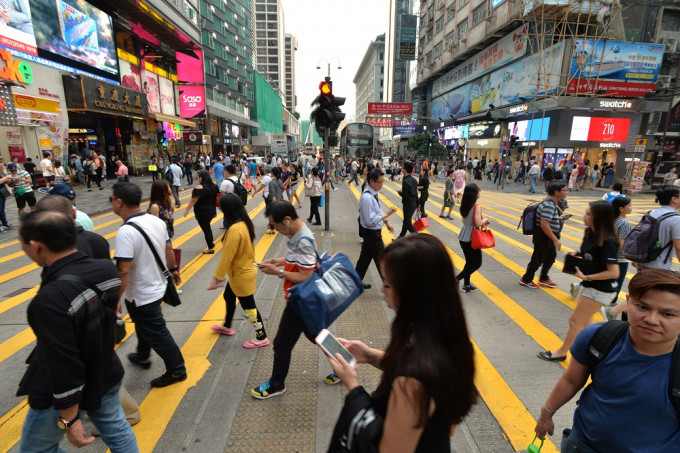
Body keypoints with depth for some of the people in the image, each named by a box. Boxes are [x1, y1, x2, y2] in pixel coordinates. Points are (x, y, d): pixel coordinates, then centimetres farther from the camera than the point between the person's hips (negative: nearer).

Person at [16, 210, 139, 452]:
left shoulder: (50, 299, -34)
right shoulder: (106, 268, -13)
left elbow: (63, 367, -27)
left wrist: (69, 420, -15)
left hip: (58, 395, -6)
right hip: (106, 375, 6)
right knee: (117, 431, 23)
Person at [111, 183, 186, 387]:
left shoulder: (126, 232, -29)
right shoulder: (157, 221, -5)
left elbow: (123, 271, -30)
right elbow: (168, 249, 7)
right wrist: (173, 269, 22)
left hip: (141, 295, -8)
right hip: (157, 286, 8)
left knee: (157, 334, 10)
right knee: (144, 325, 30)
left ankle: (177, 370, 27)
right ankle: (142, 356, 53)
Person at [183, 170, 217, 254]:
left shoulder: (199, 188, -17)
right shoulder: (213, 186, 5)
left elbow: (193, 200, -19)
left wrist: (187, 210, -11)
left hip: (202, 213, -7)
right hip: (211, 211, 7)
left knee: (206, 229, 2)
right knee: (208, 227, 23)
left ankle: (210, 248, 9)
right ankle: (211, 243, 30)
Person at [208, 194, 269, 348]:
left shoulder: (235, 229, -31)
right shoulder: (245, 224, -2)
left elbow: (226, 256, -25)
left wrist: (217, 277, -16)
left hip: (242, 275, -9)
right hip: (243, 270, 9)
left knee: (248, 306, 8)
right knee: (228, 297, 28)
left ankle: (262, 337, 26)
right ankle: (227, 326, 50)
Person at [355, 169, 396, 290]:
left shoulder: (373, 194, 4)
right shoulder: (367, 198, -27)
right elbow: (371, 220, -27)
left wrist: (387, 222, 6)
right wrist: (387, 214, -25)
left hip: (371, 232, 10)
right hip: (372, 233, -10)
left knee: (365, 257, 20)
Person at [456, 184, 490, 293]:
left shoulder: (464, 205, 4)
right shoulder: (477, 206, -19)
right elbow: (478, 223, -25)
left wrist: (482, 220, 8)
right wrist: (485, 220, -6)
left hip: (463, 238, 8)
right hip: (471, 239, -7)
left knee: (469, 262, 18)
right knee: (477, 263, 6)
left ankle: (466, 285, 24)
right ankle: (456, 279, -2)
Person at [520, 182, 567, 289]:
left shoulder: (552, 203, 6)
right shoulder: (549, 205, -27)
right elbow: (544, 225, -33)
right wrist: (555, 240, -29)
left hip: (549, 236, 10)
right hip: (543, 236, -10)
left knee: (551, 256, 21)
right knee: (537, 259, 4)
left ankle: (543, 279, 38)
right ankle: (526, 280, 22)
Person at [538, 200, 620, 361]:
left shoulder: (607, 242, -25)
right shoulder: (590, 233, -1)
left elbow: (614, 272, -26)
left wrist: (585, 277, -22)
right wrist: (576, 254, -2)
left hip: (600, 290, -8)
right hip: (589, 286, 8)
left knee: (575, 320, 3)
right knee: (584, 321, 20)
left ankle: (561, 352, 19)